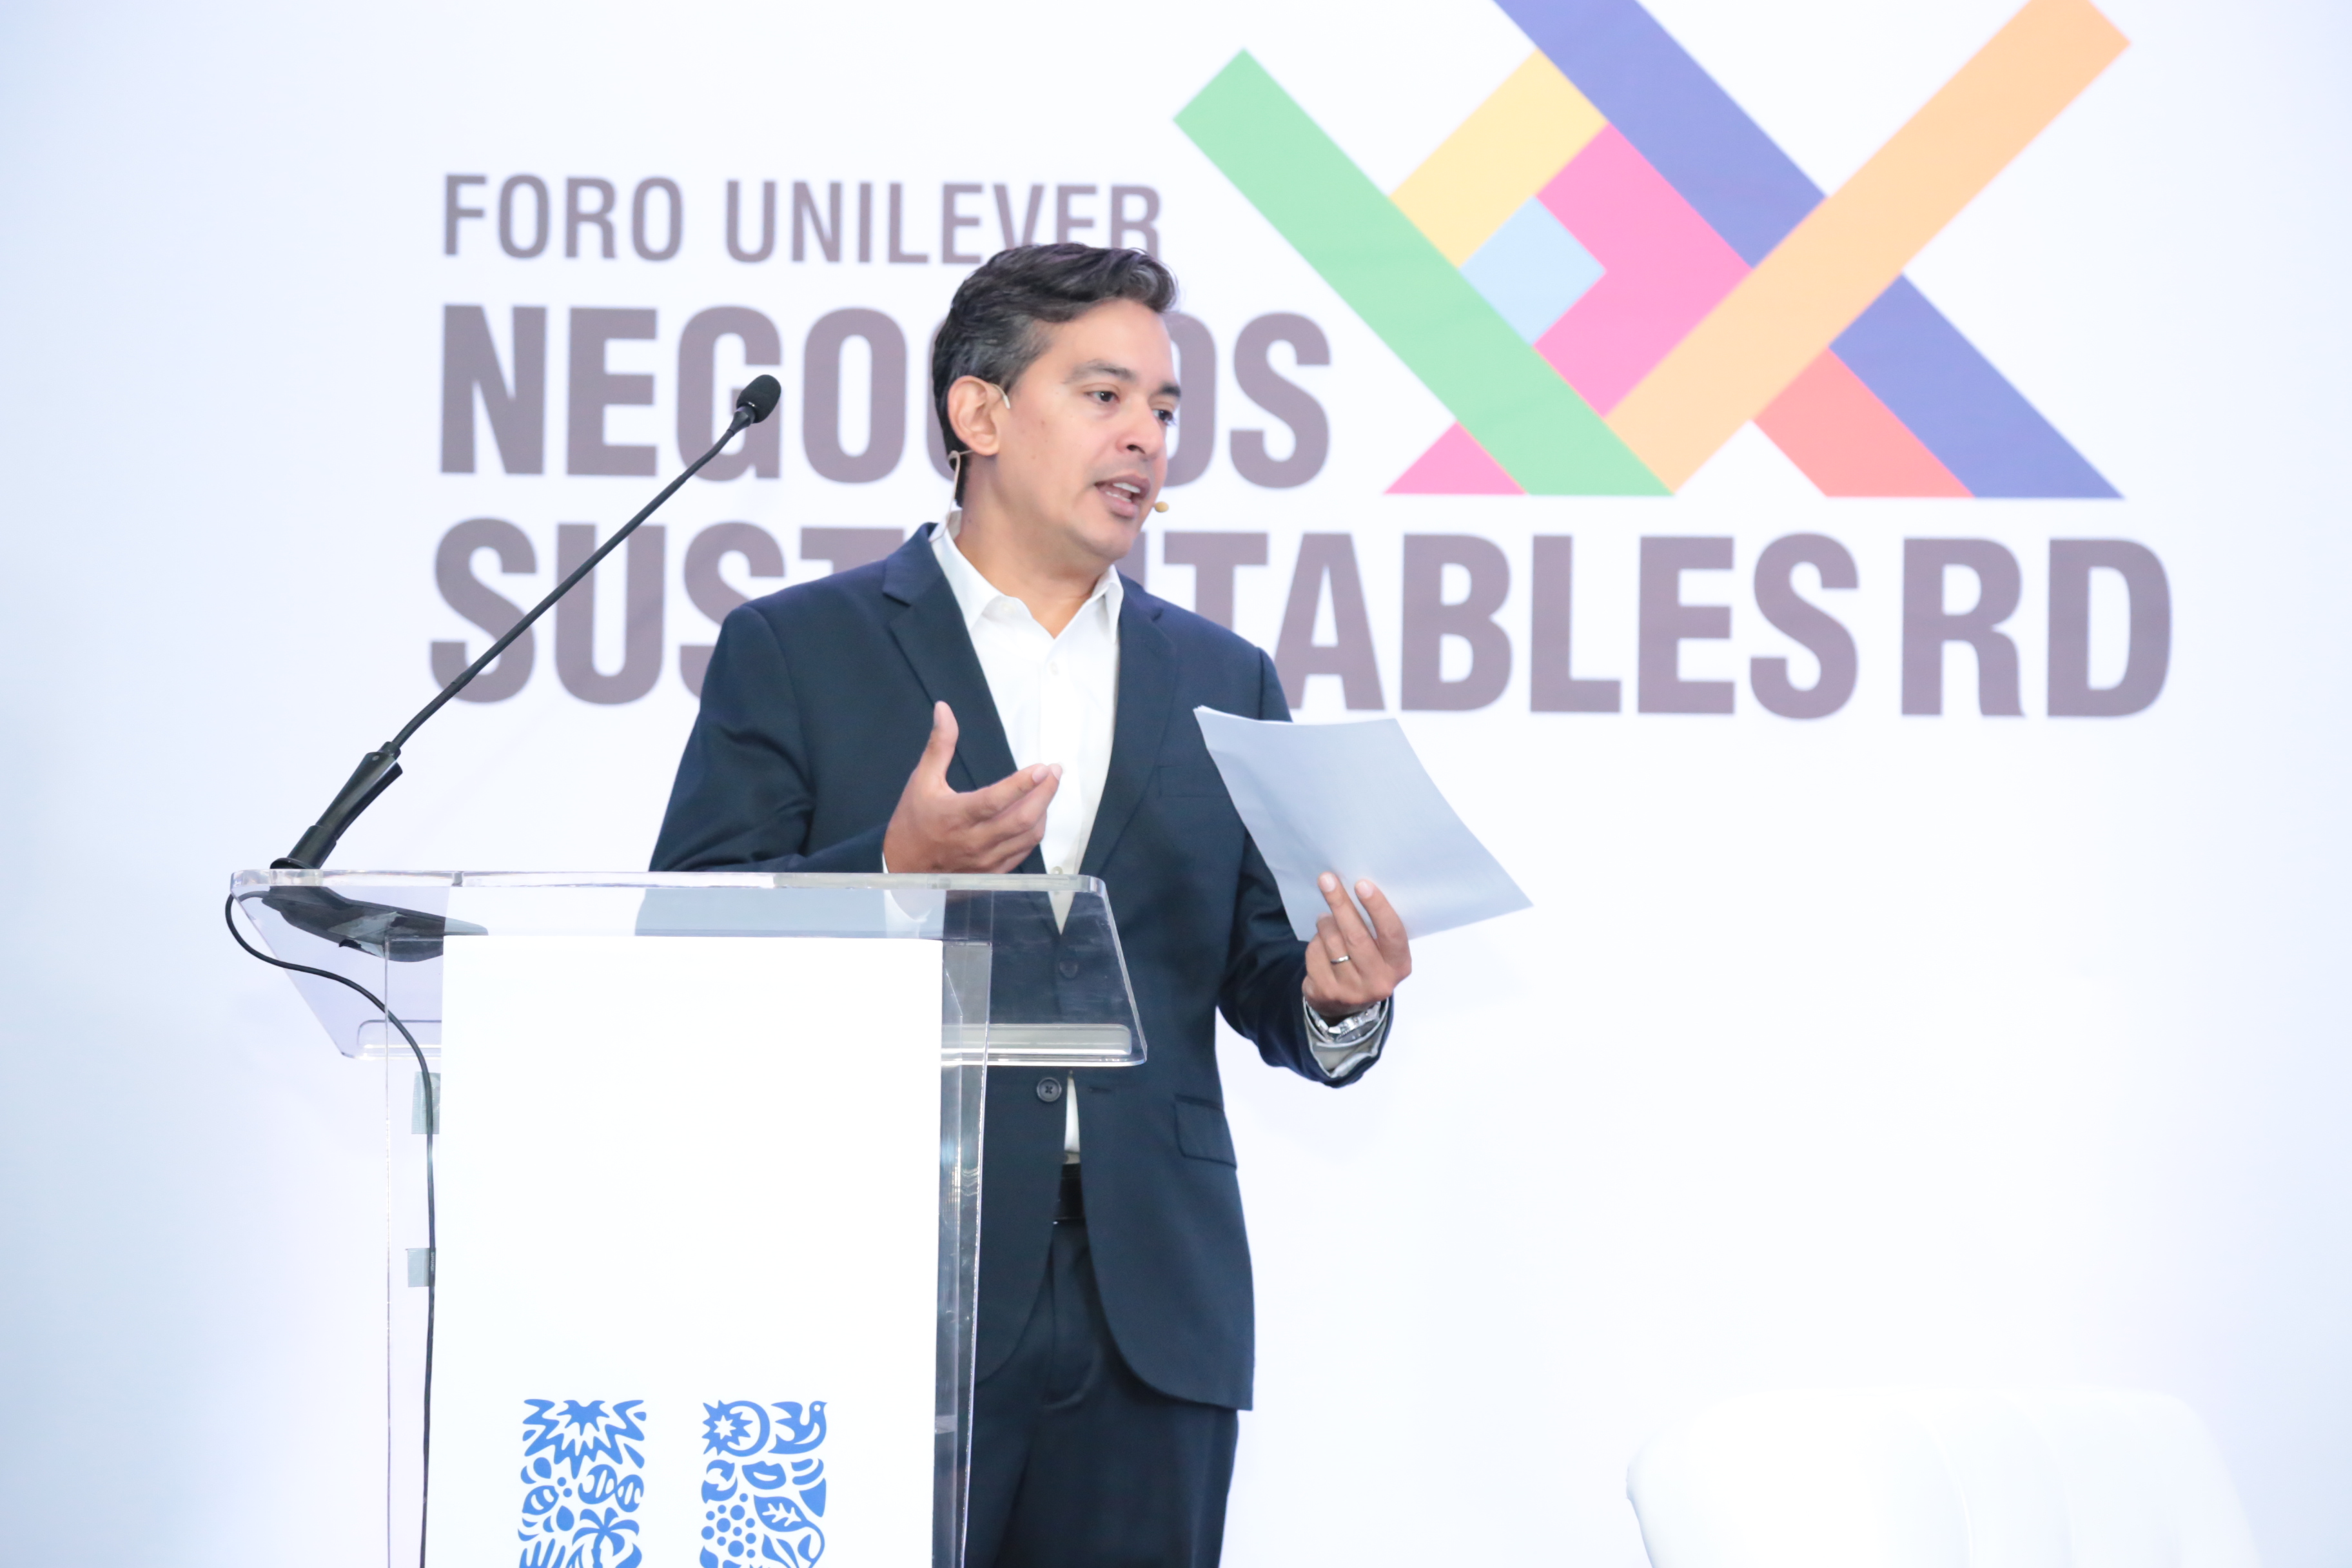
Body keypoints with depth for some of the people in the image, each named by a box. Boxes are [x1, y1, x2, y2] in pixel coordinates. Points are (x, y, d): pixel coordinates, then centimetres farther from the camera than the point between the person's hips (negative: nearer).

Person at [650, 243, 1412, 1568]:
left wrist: (1334, 998, -9)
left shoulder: (1225, 683, 16)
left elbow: (1263, 976, 14)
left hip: (1150, 1309, 3)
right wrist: (892, 871, -19)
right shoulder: (794, 652, 4)